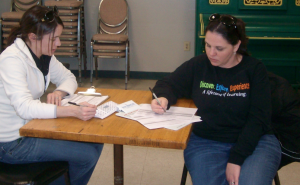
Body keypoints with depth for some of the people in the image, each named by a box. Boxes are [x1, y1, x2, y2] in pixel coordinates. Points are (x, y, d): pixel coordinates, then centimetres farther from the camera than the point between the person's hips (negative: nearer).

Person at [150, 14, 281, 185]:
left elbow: (258, 118, -7)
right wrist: (164, 98, -16)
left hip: (254, 141, 0)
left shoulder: (255, 69, 0)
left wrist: (236, 158, -17)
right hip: (205, 142, 1)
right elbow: (167, 85, 10)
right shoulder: (198, 65, 3)